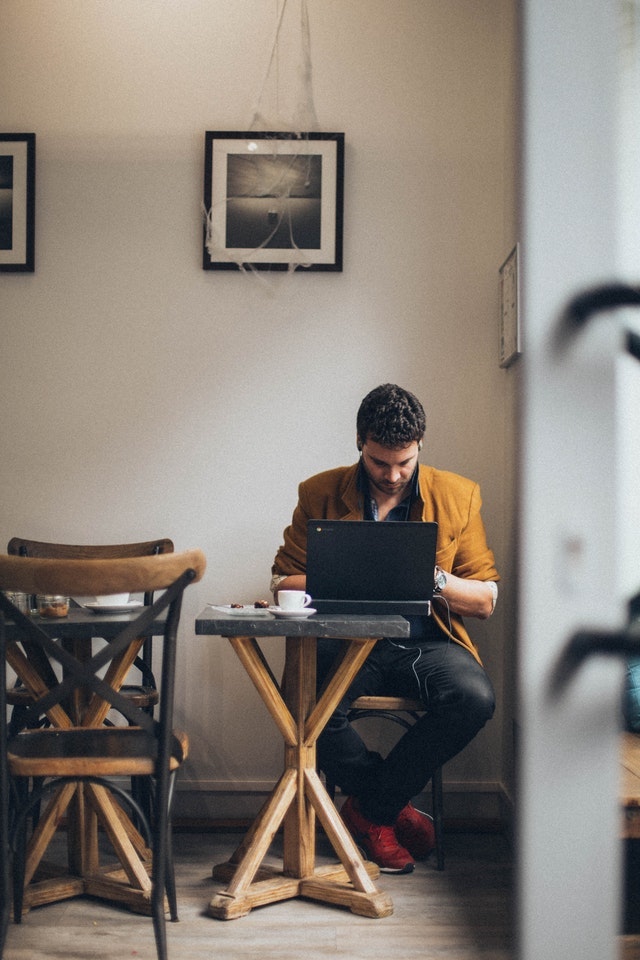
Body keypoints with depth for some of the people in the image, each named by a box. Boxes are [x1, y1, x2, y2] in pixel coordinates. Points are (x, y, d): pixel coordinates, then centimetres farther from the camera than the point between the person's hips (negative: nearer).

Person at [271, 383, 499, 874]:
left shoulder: (458, 496, 5)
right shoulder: (320, 494, 5)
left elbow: (486, 598, 5)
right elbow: (283, 583, 5)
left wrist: (433, 579, -15)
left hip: (428, 642, 1)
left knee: (475, 698, -31)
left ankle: (371, 810, -9)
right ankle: (396, 806, -5)